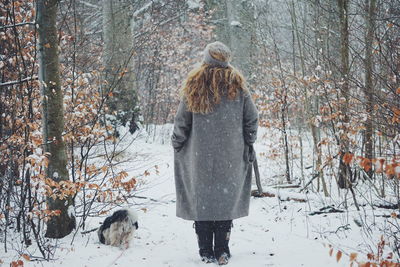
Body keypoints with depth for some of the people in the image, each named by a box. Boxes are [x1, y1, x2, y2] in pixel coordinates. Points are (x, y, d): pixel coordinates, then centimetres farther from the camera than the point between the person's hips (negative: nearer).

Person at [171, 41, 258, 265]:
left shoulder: (194, 85, 0)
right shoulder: (237, 84, 1)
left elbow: (182, 121, 1)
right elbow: (252, 118, 3)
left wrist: (177, 144, 15)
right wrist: (248, 143, 17)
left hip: (200, 155, 0)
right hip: (231, 156, 0)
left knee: (201, 198, 7)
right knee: (226, 198, 7)